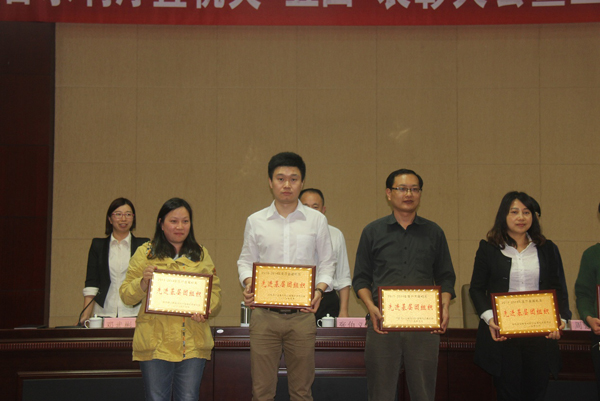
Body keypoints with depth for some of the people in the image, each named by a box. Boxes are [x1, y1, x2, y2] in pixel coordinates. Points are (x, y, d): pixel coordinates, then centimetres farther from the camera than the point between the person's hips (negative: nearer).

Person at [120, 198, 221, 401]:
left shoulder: (201, 254, 15)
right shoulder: (146, 253, 7)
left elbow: (215, 289, 12)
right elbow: (126, 295, 5)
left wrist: (205, 308, -8)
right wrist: (143, 282, -15)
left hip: (193, 344, 2)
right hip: (155, 343, -1)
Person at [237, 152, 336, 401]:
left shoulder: (317, 220, 7)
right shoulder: (255, 221, 8)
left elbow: (327, 263, 9)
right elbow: (245, 261, 13)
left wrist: (320, 289, -9)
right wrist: (248, 284, -8)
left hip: (302, 315, 0)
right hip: (264, 313, 0)